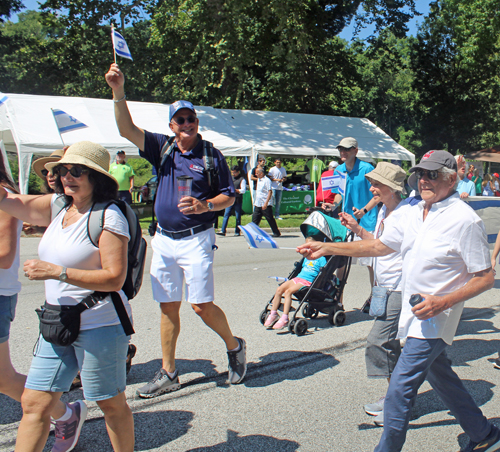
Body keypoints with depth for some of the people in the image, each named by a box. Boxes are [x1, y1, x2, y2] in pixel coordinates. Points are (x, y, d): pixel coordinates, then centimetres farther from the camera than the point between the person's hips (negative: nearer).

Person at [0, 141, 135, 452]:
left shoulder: (108, 217, -15)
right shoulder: (58, 207, 8)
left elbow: (115, 278, -21)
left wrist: (57, 272, -23)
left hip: (100, 326, -7)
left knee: (111, 404, 10)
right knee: (34, 403, 6)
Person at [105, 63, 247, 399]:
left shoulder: (211, 155, -1)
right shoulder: (163, 148, 7)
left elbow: (229, 196, 2)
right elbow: (127, 130, -4)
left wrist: (204, 206, -17)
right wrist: (118, 92, -16)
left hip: (196, 239, -4)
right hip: (164, 239, 4)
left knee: (202, 305, -7)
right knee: (168, 307, 9)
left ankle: (235, 346, 21)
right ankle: (168, 374, 21)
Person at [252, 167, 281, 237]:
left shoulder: (267, 180, -12)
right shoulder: (258, 180, 15)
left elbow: (270, 192, -18)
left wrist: (266, 203, -25)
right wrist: (255, 202, 19)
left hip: (266, 205, -8)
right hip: (258, 204, 8)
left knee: (270, 219, 0)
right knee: (254, 219, 2)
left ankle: (276, 233, 11)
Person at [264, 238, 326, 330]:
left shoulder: (321, 258, 2)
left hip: (308, 281, -7)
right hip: (298, 278, 7)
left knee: (288, 291, -30)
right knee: (279, 289, -14)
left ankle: (284, 319, -31)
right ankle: (273, 314, -3)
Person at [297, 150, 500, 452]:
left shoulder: (465, 220, -17)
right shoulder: (414, 214, 5)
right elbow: (380, 246, 12)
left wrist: (443, 302, -25)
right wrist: (327, 248, 6)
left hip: (433, 319, -8)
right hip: (415, 314, 8)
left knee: (399, 391, -7)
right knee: (442, 379, 22)